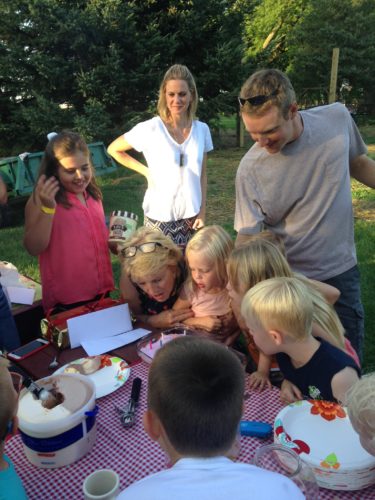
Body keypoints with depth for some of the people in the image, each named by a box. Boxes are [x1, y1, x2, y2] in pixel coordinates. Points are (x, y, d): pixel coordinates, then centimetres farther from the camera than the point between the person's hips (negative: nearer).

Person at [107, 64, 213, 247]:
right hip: (160, 217, -3)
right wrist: (146, 172, -5)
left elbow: (202, 175, 8)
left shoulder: (202, 130, 2)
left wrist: (202, 212, 3)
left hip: (190, 215, 3)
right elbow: (113, 149, 2)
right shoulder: (150, 129, -10)